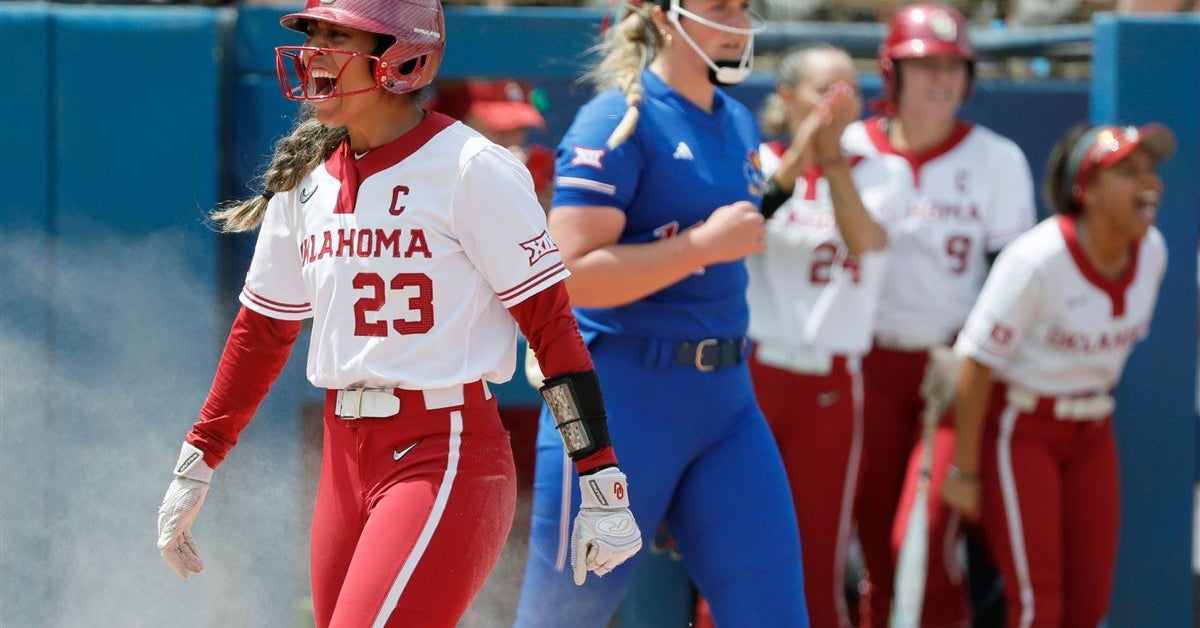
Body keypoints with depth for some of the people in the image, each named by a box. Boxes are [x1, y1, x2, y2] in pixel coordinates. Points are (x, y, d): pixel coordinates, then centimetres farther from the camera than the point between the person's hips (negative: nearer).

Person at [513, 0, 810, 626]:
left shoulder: (739, 123, 13)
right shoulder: (621, 120, -11)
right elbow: (571, 274, -20)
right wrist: (705, 243, -20)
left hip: (725, 405, 7)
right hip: (622, 403, -7)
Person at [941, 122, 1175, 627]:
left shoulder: (1152, 251, -4)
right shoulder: (1039, 259, -23)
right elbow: (978, 364, -19)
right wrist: (964, 470, -16)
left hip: (1091, 431, 7)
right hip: (1019, 426, -6)